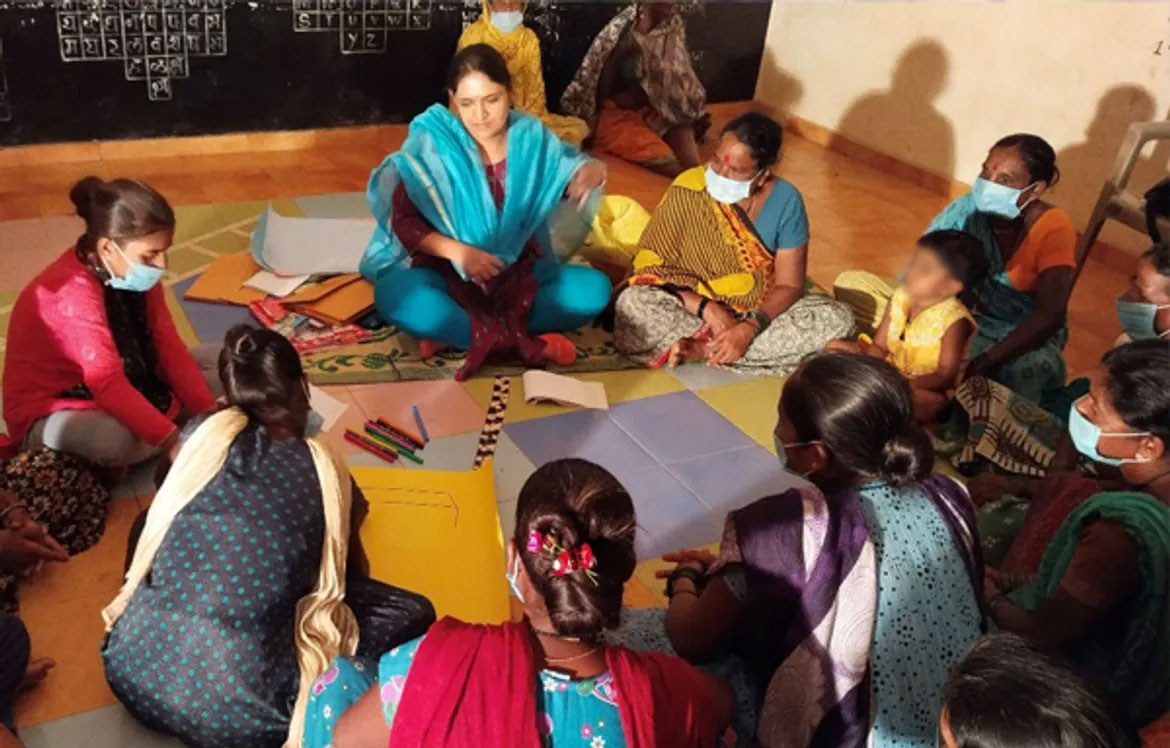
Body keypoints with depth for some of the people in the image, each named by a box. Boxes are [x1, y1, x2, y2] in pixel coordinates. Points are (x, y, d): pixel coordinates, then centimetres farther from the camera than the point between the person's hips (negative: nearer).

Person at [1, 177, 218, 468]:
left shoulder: (136, 272, -7)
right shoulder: (73, 292, -32)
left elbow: (168, 345, -9)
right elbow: (108, 384, -38)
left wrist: (208, 413, -19)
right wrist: (171, 439, -43)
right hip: (52, 411, -7)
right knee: (117, 440, -40)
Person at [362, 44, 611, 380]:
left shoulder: (531, 135, 0)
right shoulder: (431, 140, -9)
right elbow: (403, 220, -10)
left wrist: (592, 172, -13)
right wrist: (458, 252, -25)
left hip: (518, 271, 3)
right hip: (447, 270, -3)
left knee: (594, 289, -23)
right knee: (394, 294, -35)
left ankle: (457, 332, -28)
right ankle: (520, 339, -34)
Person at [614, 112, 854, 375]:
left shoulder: (785, 201, -11)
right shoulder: (688, 190, -16)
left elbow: (789, 285, -10)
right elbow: (651, 266, -14)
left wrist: (750, 328, -28)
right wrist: (706, 307, -27)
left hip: (757, 313, 3)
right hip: (694, 309, -3)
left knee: (837, 319, -23)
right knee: (632, 304, -31)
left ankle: (703, 349, -24)